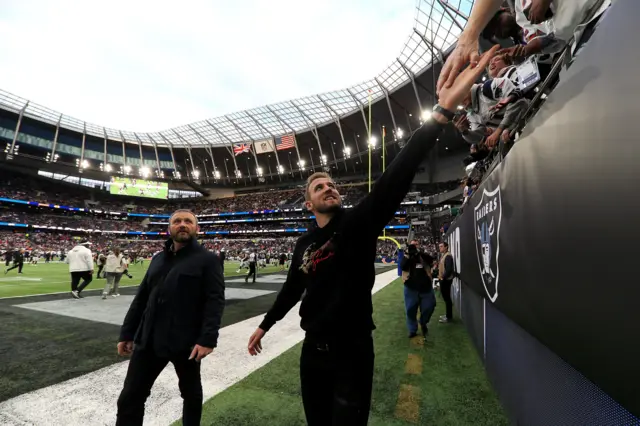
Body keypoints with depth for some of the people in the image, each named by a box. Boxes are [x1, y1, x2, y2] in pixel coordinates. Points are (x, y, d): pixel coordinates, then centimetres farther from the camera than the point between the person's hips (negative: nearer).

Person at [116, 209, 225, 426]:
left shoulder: (208, 259, -9)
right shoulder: (158, 258, 11)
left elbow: (215, 301, -16)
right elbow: (141, 298, 15)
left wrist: (208, 338, -24)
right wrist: (127, 333, 12)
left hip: (186, 342, -5)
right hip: (149, 340, 5)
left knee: (190, 393, 17)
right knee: (129, 398, 11)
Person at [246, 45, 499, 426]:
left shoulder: (359, 222, -12)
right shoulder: (304, 244, 3)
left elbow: (395, 179, -26)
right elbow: (293, 288, 15)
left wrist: (444, 111, -35)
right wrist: (265, 325, 25)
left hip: (352, 352, -4)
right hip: (313, 351, 5)